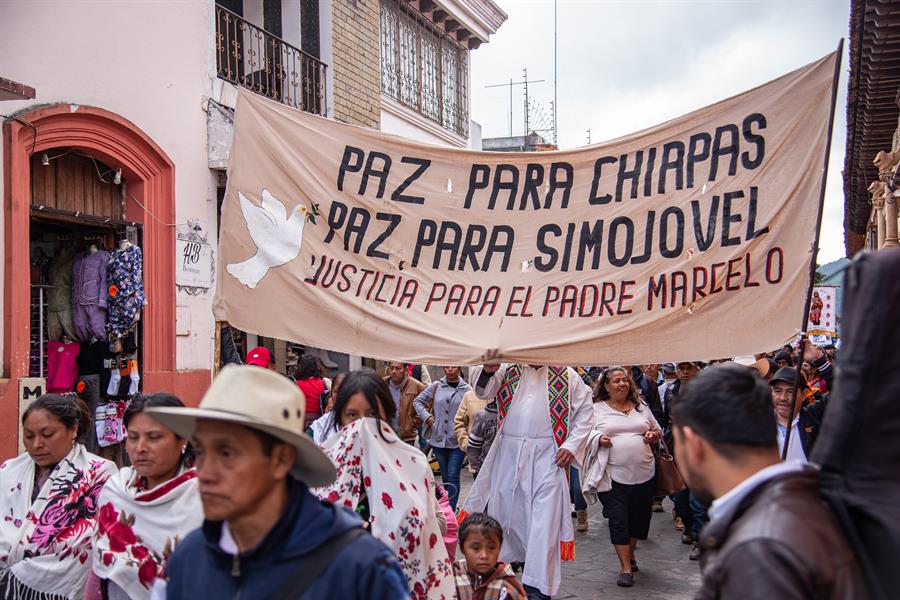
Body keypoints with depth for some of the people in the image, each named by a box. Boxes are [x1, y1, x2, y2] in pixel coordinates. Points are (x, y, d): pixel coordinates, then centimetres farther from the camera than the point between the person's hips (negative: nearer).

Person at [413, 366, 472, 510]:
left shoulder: (467, 389, -4)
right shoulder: (436, 387, 3)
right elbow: (418, 401, 13)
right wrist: (426, 417, 1)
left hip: (457, 441, -3)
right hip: (439, 439, 3)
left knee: (452, 477, -7)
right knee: (445, 477, 15)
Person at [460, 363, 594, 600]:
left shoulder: (566, 375, 7)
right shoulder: (508, 371, 11)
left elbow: (585, 413, 9)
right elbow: (484, 391, -4)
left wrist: (571, 446, -3)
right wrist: (488, 370, -26)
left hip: (548, 456, -2)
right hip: (509, 454, 3)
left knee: (544, 518, -7)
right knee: (504, 510, 8)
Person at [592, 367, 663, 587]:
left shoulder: (641, 407, 12)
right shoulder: (597, 409, 2)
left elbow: (658, 432, 20)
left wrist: (653, 435, -3)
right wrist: (598, 439, -18)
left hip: (644, 474, 4)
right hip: (614, 475, -3)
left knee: (639, 518, 14)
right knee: (618, 520, -4)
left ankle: (630, 555, 38)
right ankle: (625, 567, 5)